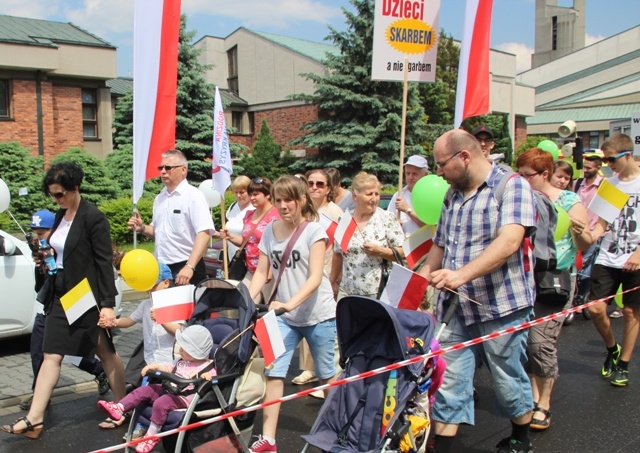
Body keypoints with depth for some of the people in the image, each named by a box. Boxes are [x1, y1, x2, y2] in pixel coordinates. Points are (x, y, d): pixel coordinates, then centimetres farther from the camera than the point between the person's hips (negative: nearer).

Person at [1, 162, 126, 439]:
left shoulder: (93, 217, -15)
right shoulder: (61, 215, 8)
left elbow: (105, 262, -17)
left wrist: (108, 303, -20)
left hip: (87, 298, -7)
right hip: (62, 296, 7)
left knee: (105, 352, 7)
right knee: (52, 355, 5)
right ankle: (34, 419, 8)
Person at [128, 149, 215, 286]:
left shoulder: (193, 195, -11)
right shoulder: (160, 198, 11)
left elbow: (204, 233, -20)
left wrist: (189, 267, -27)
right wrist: (142, 228, 1)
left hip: (186, 269, -7)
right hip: (162, 269, 7)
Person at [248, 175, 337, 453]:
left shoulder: (314, 230, -11)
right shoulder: (269, 231, 3)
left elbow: (315, 277, -19)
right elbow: (261, 272, 5)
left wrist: (291, 303, -32)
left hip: (318, 315, -4)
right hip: (285, 316, 4)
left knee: (327, 376, 10)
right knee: (273, 373, -2)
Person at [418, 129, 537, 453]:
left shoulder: (512, 186, -9)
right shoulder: (452, 195, 13)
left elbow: (509, 242, -24)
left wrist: (461, 275, -35)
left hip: (500, 306, -5)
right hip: (455, 307, 6)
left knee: (509, 380, 12)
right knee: (448, 382, 4)